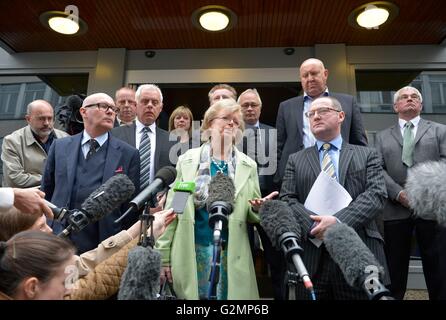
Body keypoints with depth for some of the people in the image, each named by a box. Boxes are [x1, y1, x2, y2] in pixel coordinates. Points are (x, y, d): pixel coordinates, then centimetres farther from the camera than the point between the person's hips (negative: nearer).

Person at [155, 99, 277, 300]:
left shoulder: (248, 165, 4)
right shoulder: (188, 160, 1)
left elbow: (252, 215, 9)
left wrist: (257, 208, -15)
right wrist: (163, 255, -4)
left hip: (231, 254, 1)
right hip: (192, 251, -1)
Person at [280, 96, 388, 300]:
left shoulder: (367, 155, 11)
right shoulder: (296, 160, 13)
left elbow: (377, 194, -3)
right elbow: (287, 200, 3)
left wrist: (339, 221, -17)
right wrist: (313, 226, -15)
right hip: (311, 257, 1)